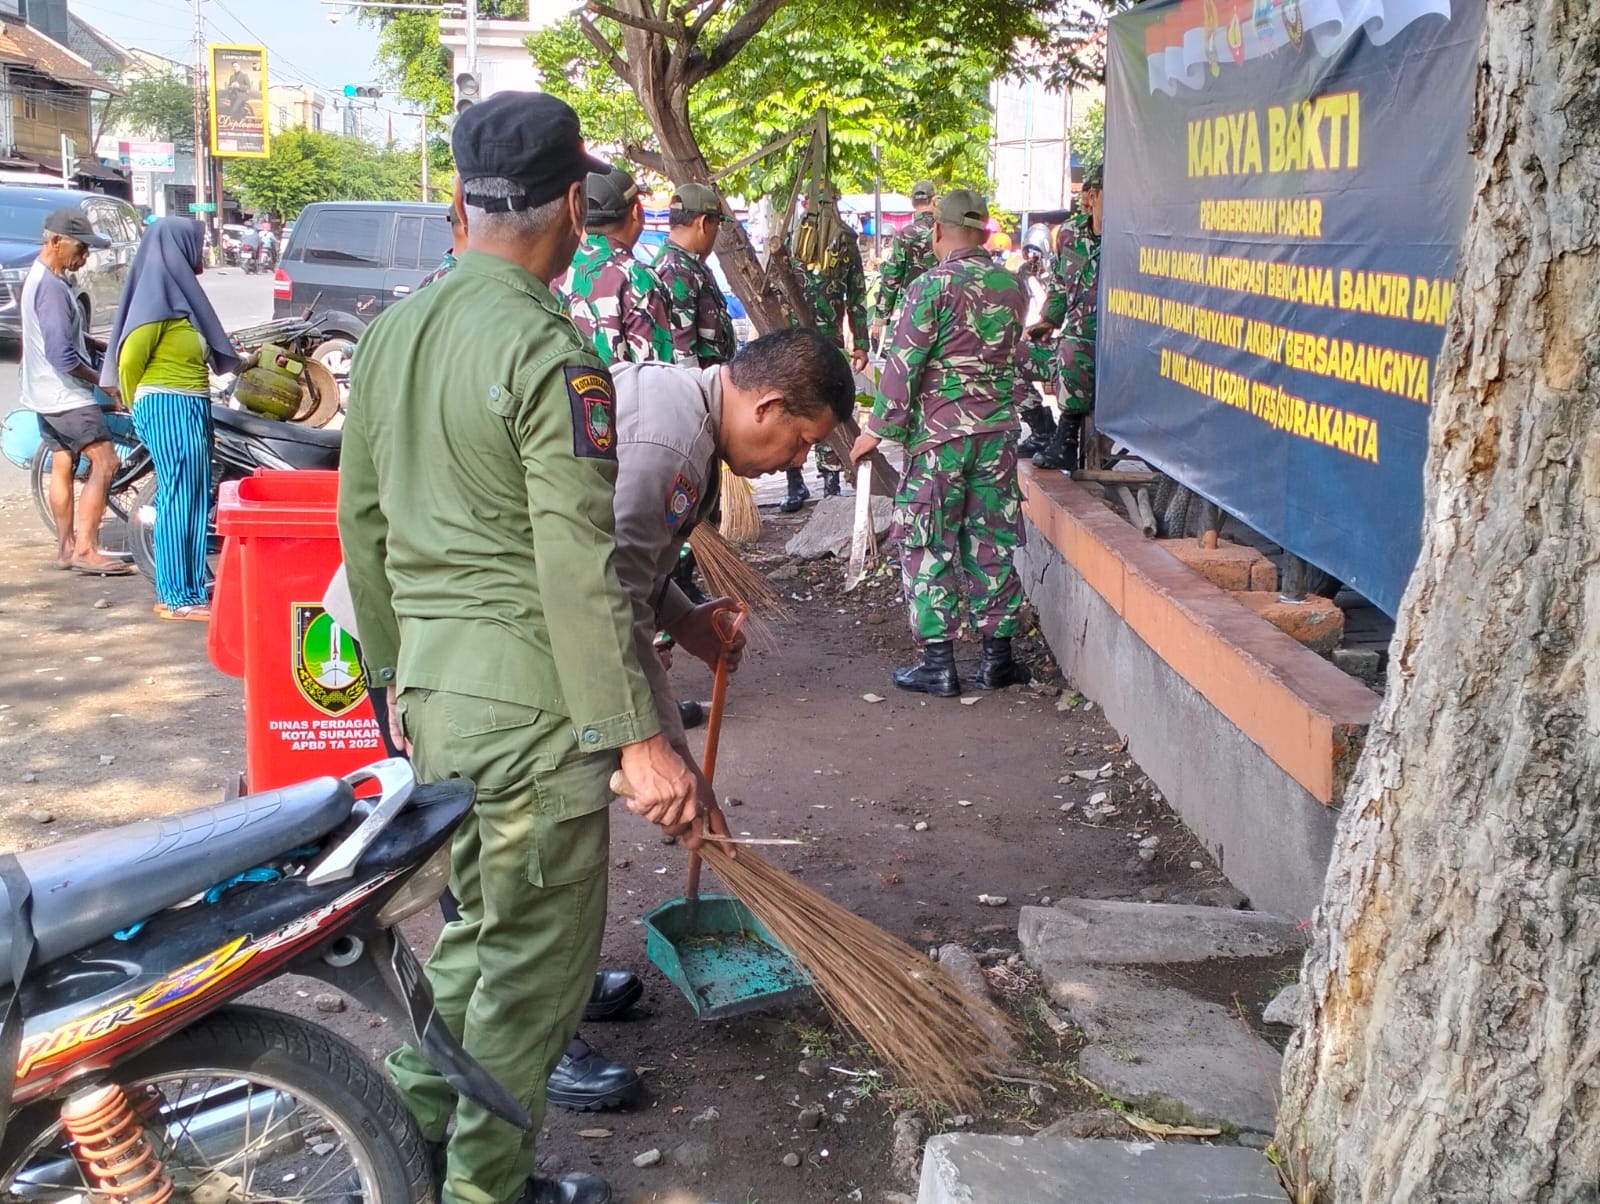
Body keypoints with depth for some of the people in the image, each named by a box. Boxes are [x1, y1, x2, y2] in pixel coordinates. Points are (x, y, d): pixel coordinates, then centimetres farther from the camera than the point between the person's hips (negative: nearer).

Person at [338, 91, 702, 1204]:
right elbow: (580, 570, -21)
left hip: (429, 681, 8)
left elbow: (362, 524, 14)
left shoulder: (391, 332, 9)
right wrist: (640, 737, -17)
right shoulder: (553, 355, -17)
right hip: (527, 695, -8)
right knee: (537, 955, 6)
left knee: (473, 925, 22)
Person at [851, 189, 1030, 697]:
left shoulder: (932, 287, -12)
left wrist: (877, 428, -4)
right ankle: (997, 656, 16)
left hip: (938, 434, -5)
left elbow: (903, 365, -12)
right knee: (993, 542, 11)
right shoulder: (1012, 286, 5)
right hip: (998, 431, 5)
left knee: (929, 545, 3)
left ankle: (937, 662, 4)